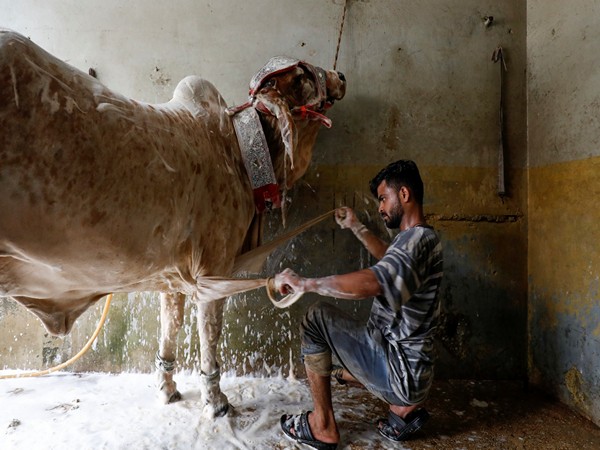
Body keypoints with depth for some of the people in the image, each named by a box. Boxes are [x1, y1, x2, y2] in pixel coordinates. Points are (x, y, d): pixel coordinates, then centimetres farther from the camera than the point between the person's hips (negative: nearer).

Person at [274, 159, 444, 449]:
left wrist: (303, 283, -32)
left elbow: (371, 283, -40)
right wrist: (356, 228, 28)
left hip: (401, 371, -10)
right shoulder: (418, 238, 10)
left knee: (318, 317, -11)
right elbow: (389, 258, 32)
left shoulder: (419, 238, -22)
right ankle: (403, 407, 18)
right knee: (327, 355, 27)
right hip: (407, 367, 10)